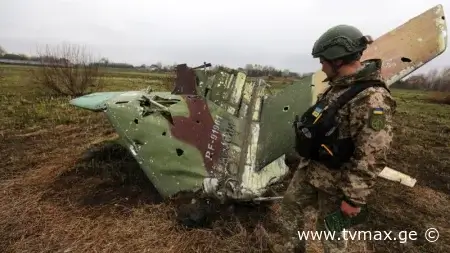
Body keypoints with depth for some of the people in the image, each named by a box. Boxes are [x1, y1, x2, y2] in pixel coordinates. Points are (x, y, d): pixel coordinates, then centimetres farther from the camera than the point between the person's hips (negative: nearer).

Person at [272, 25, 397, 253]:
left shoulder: (372, 99, -26)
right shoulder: (339, 86, 4)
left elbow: (370, 159, -26)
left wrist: (354, 198, -21)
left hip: (335, 179, -9)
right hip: (308, 168, 9)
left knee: (330, 229, 14)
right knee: (290, 206, 23)